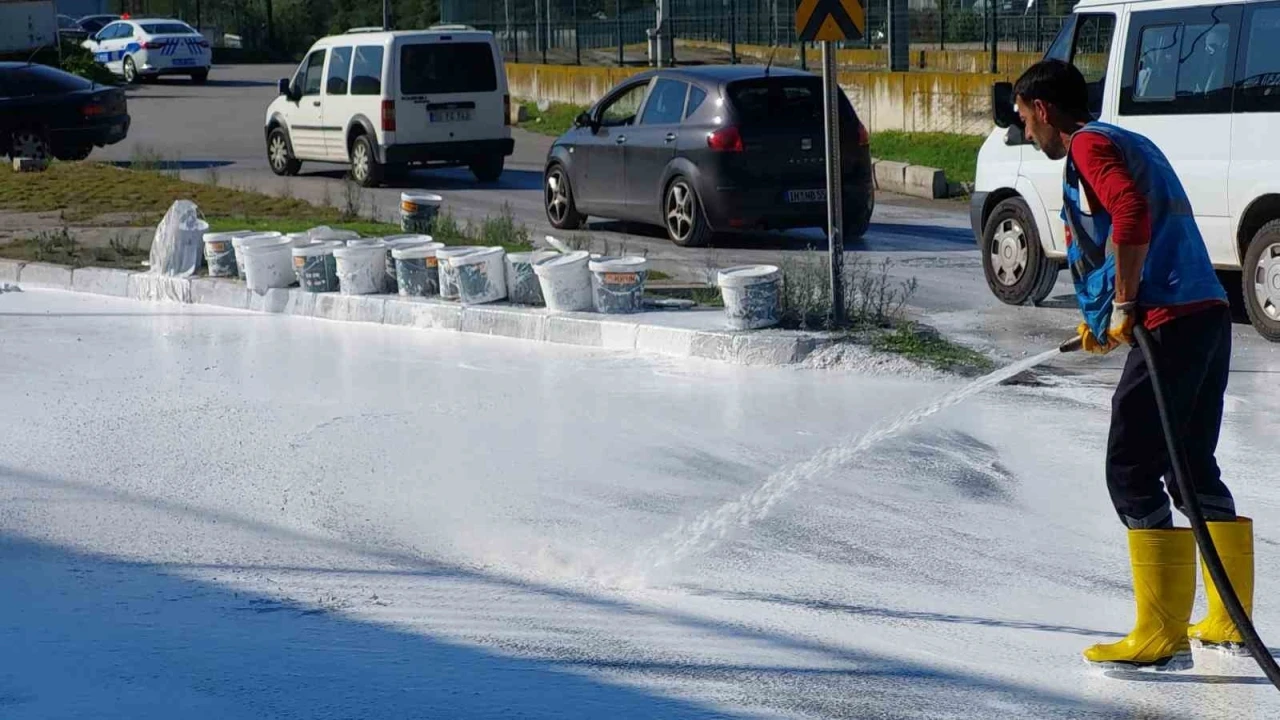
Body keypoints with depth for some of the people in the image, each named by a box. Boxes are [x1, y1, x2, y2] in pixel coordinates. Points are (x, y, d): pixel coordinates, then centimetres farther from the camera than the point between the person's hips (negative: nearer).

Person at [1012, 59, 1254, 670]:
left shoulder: (1087, 146, -3)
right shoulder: (1128, 143, 25)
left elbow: (1131, 214, -22)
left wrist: (1123, 307, -16)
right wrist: (1111, 323, 28)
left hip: (1169, 322, -10)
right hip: (1208, 312, 10)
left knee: (1132, 473, -7)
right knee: (1194, 470, 17)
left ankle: (1162, 637, -9)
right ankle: (1230, 624, 22)